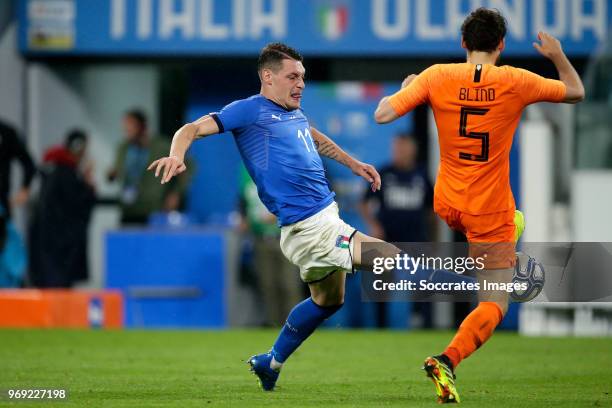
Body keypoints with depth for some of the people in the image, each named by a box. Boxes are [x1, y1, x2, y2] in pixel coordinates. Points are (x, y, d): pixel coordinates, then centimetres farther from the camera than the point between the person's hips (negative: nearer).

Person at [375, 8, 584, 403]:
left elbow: (383, 114, -13)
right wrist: (558, 55, 20)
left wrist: (405, 88, 7)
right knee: (494, 306, -1)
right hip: (490, 213, -4)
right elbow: (575, 92, 3)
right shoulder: (516, 82, -12)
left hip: (447, 205, 4)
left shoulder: (437, 77, -10)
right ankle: (448, 361, -21)